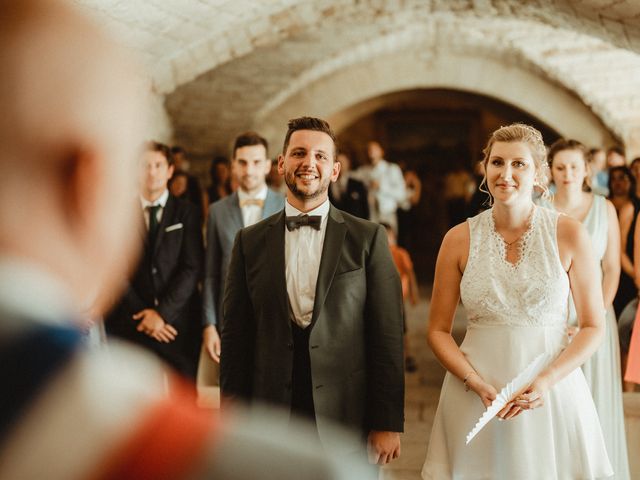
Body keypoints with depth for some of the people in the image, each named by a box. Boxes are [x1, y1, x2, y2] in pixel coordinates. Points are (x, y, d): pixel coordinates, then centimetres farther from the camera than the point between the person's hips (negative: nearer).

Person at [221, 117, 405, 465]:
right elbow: (235, 338, 6)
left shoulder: (368, 238, 0)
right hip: (271, 420, 1)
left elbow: (387, 336, -2)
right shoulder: (250, 241, 6)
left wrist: (388, 423, -5)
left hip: (347, 419, -1)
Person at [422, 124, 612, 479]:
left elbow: (593, 327, -1)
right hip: (474, 394, 1)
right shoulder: (460, 239, -1)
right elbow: (438, 331, 4)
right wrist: (479, 385, -12)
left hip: (554, 393, -1)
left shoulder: (569, 234, -4)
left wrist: (547, 381, -16)